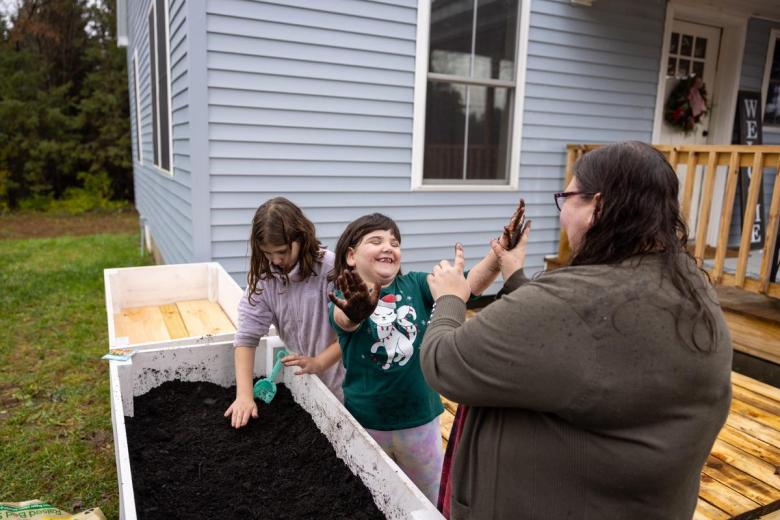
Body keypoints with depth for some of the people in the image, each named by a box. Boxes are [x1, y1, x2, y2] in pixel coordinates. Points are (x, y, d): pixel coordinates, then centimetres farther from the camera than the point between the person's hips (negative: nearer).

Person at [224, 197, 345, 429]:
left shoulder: (331, 269, -22)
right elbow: (247, 336, -14)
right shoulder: (263, 277, -11)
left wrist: (318, 363, -29)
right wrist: (244, 395, -22)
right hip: (299, 383, 3)